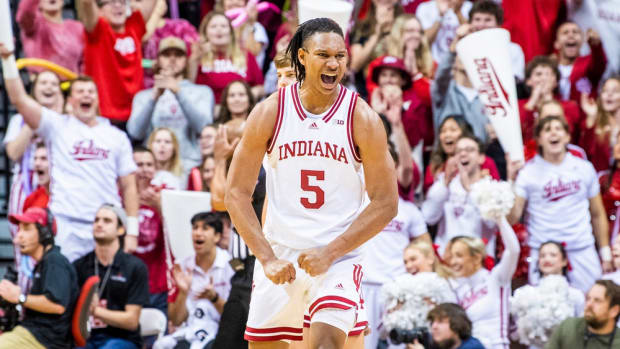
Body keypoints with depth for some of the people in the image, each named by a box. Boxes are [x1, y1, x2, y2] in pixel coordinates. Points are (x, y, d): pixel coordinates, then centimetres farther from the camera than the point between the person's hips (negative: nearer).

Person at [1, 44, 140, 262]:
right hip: (66, 226, -2)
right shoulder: (58, 127, 8)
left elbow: (129, 186, 11)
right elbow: (19, 99, -3)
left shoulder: (117, 137, 13)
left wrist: (132, 232, 2)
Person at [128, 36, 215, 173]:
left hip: (190, 164, 0)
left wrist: (178, 92, -13)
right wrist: (154, 96, -13)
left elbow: (203, 126, -4)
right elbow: (135, 132, -1)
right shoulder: (143, 96, 16)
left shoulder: (202, 92, 14)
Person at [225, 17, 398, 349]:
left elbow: (385, 203, -5)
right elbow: (236, 193, -1)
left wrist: (329, 253, -13)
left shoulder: (362, 119, -6)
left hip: (337, 259, -2)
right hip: (278, 257, 2)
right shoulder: (270, 112, -3)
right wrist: (267, 258, -12)